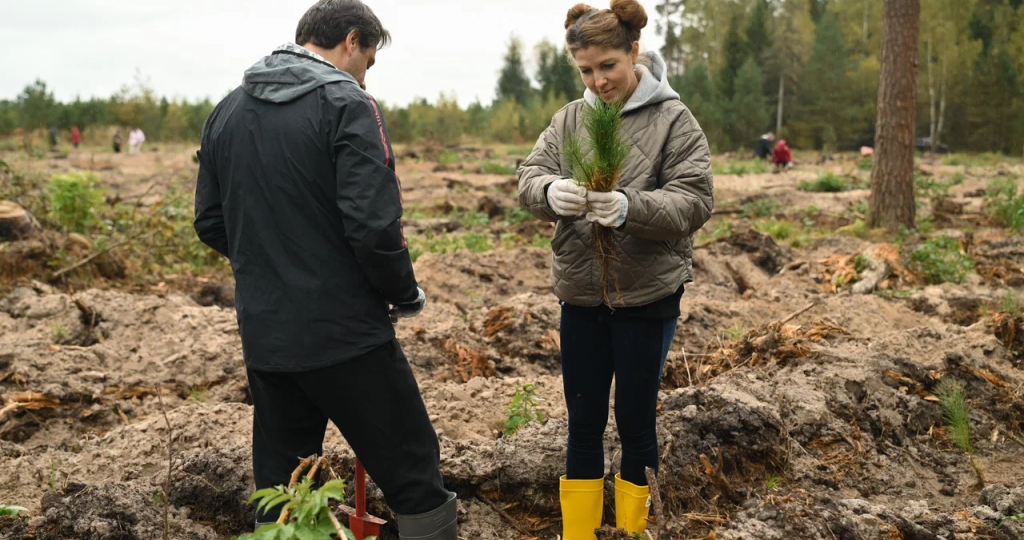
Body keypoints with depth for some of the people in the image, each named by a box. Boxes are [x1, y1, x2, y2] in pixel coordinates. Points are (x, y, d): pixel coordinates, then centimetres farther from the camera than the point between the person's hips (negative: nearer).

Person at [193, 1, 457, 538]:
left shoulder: (226, 111, 10)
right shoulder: (346, 102, -10)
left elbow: (210, 223, 14)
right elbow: (374, 227, -19)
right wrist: (406, 294, -3)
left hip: (263, 336, 7)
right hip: (344, 333, -7)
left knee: (278, 490, 17)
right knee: (413, 474, 4)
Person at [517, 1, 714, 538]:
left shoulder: (672, 120, -8)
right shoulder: (569, 118, 4)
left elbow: (695, 200, -15)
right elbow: (530, 177, -1)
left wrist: (631, 207, -33)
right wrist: (551, 192, -26)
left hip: (647, 295, -3)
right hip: (581, 293, 4)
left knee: (635, 421, 10)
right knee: (583, 421, 13)